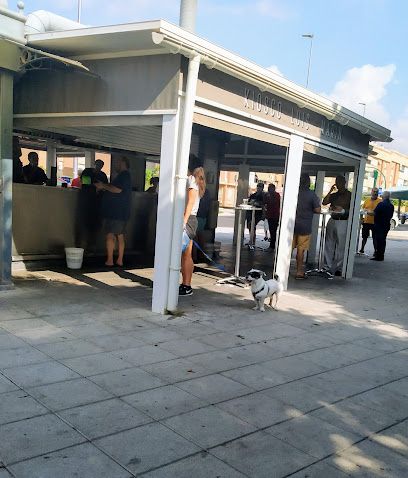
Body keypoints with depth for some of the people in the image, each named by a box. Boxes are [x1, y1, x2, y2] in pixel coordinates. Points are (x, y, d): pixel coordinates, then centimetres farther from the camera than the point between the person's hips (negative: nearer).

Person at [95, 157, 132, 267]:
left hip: (115, 211, -10)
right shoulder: (125, 175, 21)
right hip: (122, 212, 10)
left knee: (110, 235, -7)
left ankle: (110, 261, -6)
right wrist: (104, 187, 15)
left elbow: (117, 189, -23)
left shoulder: (124, 175, -11)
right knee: (120, 236, 10)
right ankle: (120, 260, 12)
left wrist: (103, 186, -12)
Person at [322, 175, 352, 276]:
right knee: (329, 245, 4)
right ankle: (327, 267, 9)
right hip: (332, 221, 5)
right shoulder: (334, 195, 16)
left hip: (343, 222, -5)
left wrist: (343, 210, -18)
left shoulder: (349, 195, 2)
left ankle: (338, 268, 2)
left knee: (341, 246, -4)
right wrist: (330, 191, -2)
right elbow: (324, 203, 2)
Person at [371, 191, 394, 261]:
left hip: (379, 224, -7)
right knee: (383, 240, 12)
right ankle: (381, 255, 16)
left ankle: (378, 256, -4)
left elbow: (375, 213, -15)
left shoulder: (381, 204, -16)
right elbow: (391, 215, 13)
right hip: (386, 224, 7)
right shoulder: (391, 205, 7)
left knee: (378, 240, -3)